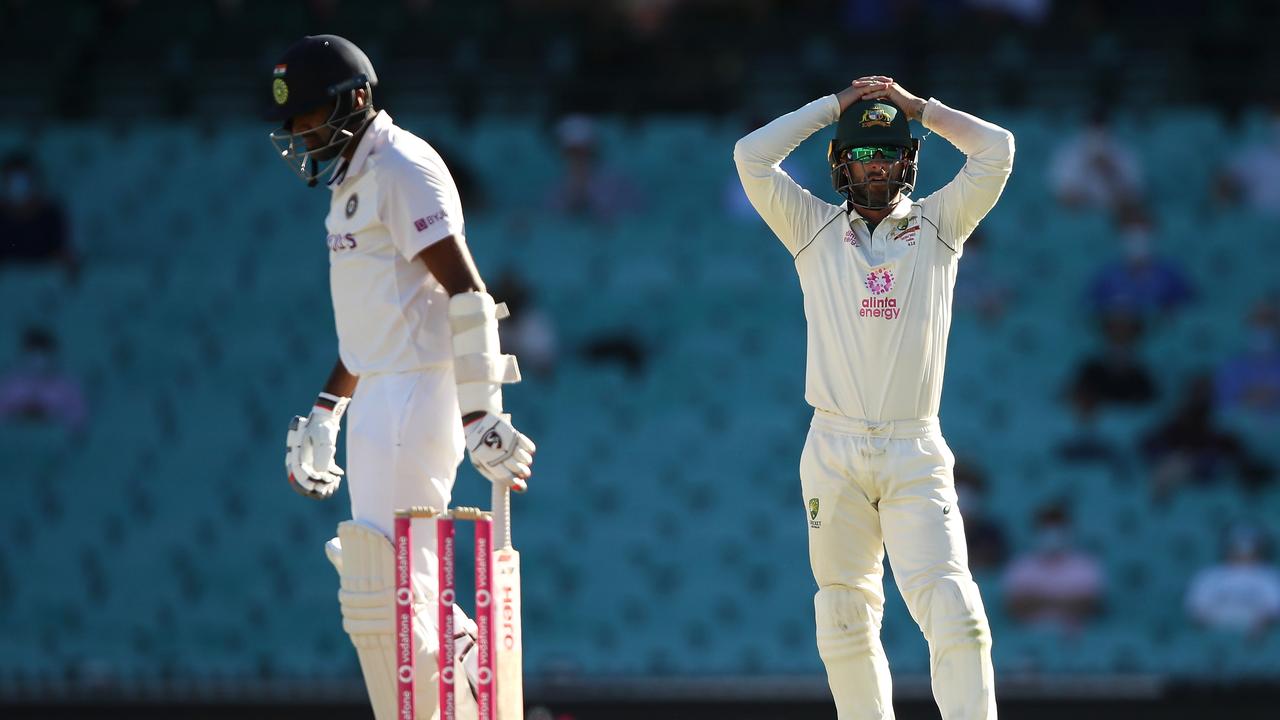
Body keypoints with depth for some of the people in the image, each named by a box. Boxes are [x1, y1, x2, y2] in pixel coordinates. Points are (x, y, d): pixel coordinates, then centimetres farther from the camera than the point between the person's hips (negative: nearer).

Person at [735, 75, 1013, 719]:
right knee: (844, 619, 2)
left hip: (915, 454, -1)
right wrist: (835, 105, 8)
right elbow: (751, 156, 1)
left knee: (950, 606, -16)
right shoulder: (814, 229, 11)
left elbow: (997, 150, 3)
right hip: (834, 450, 1)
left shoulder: (937, 225, 11)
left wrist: (916, 106, 9)